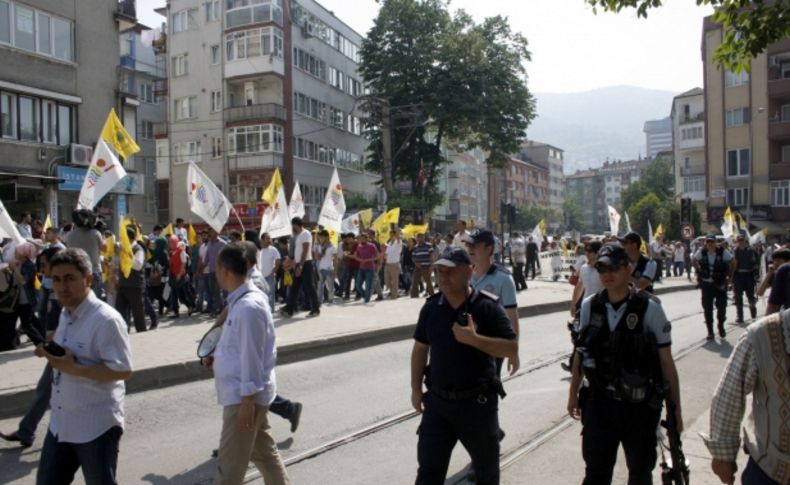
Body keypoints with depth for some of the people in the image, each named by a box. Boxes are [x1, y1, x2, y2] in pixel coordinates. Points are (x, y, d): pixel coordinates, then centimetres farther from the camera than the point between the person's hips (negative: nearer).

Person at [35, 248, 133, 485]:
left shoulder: (106, 319, -21)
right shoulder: (65, 315, 7)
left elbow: (123, 370, -23)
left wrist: (74, 368, -27)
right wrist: (51, 353, -1)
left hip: (96, 426, -8)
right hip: (60, 422, 8)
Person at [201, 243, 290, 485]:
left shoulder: (248, 306, -24)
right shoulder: (241, 300, 7)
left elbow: (252, 357, -23)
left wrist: (247, 402, -20)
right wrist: (218, 358, 7)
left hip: (244, 395, -9)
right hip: (248, 391, 10)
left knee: (229, 464, 3)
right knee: (264, 451, 21)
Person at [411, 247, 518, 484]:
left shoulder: (487, 307, -13)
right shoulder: (431, 307, 0)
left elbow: (512, 349, -16)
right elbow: (420, 348, 10)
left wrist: (474, 339, -27)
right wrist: (416, 388, 7)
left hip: (477, 402, -3)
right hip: (437, 401, 3)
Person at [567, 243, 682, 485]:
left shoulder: (650, 308, -12)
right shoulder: (589, 306, -3)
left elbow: (666, 362, -6)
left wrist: (676, 409, -3)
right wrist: (573, 393, 13)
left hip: (640, 406, -2)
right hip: (598, 404, 2)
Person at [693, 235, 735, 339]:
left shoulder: (723, 252, -11)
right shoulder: (701, 252, -5)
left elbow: (732, 263, 3)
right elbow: (695, 260, 14)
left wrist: (729, 277, 1)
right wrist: (698, 273, 7)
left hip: (720, 284, -2)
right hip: (706, 284, 2)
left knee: (721, 307, -2)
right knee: (707, 309, 3)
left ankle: (721, 327, 23)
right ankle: (710, 331, 12)